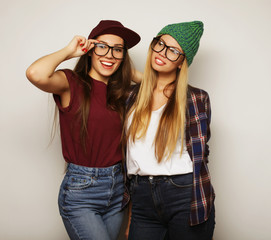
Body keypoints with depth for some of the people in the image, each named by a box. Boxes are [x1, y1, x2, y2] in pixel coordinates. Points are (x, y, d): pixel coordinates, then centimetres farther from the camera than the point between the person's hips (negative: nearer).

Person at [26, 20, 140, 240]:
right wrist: (68, 52, -12)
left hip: (117, 188, 6)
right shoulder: (71, 83, -9)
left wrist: (130, 71, 6)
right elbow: (36, 74, -28)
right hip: (80, 190, -6)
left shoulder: (119, 91, 9)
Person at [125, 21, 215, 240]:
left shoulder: (195, 99, -2)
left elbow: (199, 156, -1)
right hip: (142, 200, 3)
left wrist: (201, 209, -3)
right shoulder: (134, 96, 9)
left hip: (185, 197, -3)